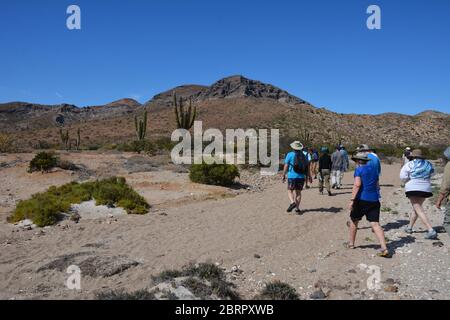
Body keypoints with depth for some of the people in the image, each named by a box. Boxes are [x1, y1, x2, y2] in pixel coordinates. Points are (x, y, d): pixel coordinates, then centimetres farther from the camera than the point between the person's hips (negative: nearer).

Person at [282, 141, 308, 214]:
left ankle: (292, 202, -15)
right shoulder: (304, 156, 8)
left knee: (290, 190, 9)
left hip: (292, 176, -3)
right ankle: (297, 208, 8)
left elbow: (286, 166, -7)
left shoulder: (290, 155, -5)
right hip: (301, 177, 4)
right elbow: (307, 168, 9)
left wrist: (283, 176, 1)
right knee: (298, 192, 11)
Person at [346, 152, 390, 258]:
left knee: (354, 221, 14)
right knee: (375, 224, 0)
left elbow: (357, 185, -17)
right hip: (374, 200, 5)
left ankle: (351, 244, 26)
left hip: (362, 199, -5)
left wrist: (352, 200, -18)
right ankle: (384, 248, -12)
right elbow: (377, 185, 18)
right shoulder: (374, 170, 14)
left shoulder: (359, 170, -6)